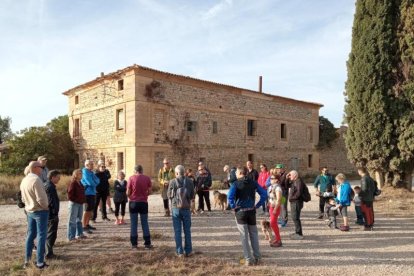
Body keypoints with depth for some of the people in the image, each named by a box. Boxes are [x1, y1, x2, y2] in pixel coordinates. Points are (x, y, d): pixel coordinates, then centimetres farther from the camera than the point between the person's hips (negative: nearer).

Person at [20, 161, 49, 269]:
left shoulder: (24, 180, 6)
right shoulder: (36, 179, -22)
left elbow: (23, 198, 14)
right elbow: (41, 198, -23)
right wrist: (46, 206, -7)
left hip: (29, 211, 8)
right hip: (40, 211, -8)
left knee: (30, 235, 17)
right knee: (41, 236, 0)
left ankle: (27, 260, 24)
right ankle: (40, 262, 6)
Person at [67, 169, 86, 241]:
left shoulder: (80, 183, 12)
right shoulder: (72, 183, -13)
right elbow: (70, 195, -17)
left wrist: (83, 200, 6)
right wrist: (77, 200, -18)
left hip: (80, 204, 9)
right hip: (74, 203, -9)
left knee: (79, 220, 16)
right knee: (72, 220, -2)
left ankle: (79, 234, 26)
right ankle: (71, 236, 4)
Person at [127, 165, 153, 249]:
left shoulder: (131, 178, -7)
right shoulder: (147, 178, -2)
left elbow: (128, 192, -7)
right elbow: (149, 191, -1)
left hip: (133, 203, -1)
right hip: (143, 202, 1)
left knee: (134, 223, 8)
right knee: (145, 223, 9)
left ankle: (134, 244, 10)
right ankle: (147, 243, 11)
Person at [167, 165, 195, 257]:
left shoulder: (172, 182, -9)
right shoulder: (189, 181, -6)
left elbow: (169, 195, 0)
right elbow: (192, 196, 0)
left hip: (176, 208, -1)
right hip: (186, 208, 1)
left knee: (177, 231, 7)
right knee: (187, 230, 12)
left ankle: (180, 252, 10)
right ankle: (188, 251, 16)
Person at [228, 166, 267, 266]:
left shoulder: (236, 184, -10)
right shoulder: (253, 183, 3)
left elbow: (230, 197, -25)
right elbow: (264, 194, -1)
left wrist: (233, 207, -11)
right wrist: (257, 205, 3)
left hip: (240, 212, -3)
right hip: (251, 211, 3)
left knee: (244, 236, 6)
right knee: (254, 235, 16)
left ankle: (249, 259, 10)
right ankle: (257, 257, 20)